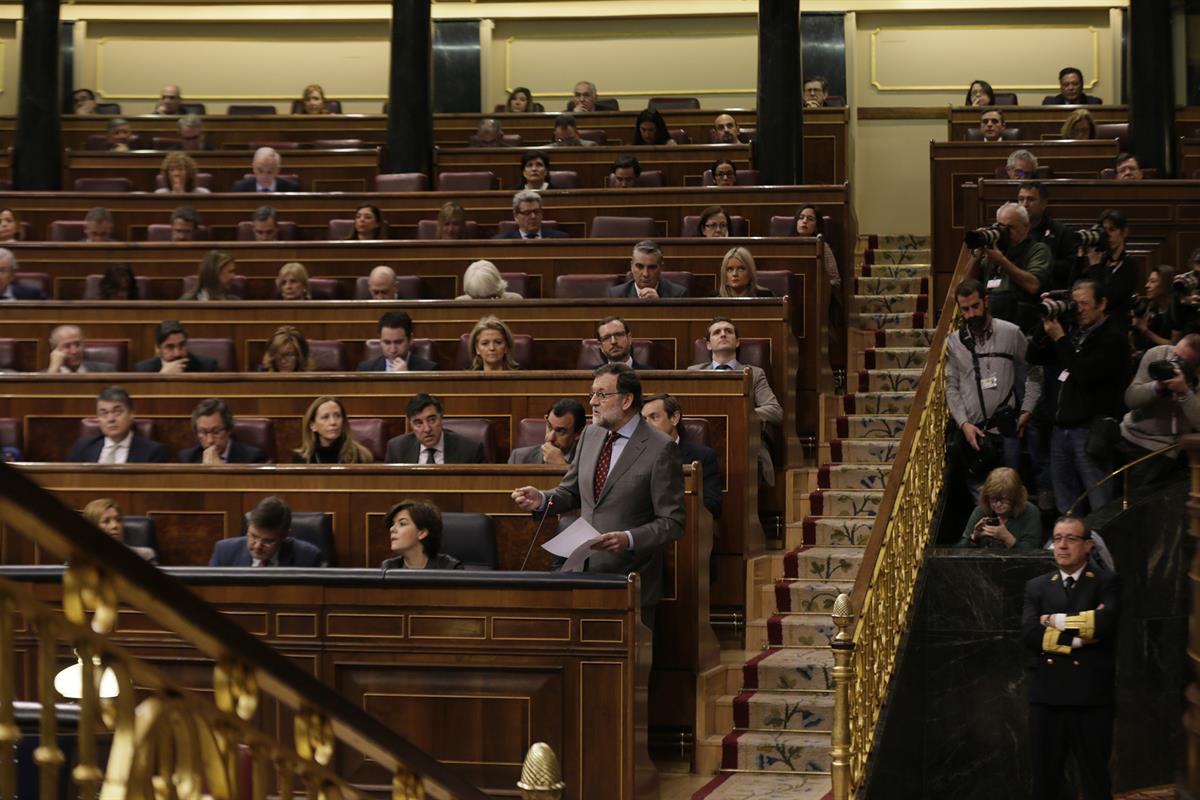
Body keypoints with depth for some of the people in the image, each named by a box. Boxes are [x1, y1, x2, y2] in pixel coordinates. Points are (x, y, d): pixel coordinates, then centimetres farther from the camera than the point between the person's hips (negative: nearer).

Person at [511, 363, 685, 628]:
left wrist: (629, 539, -26)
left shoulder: (660, 449, -12)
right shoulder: (590, 435, 10)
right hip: (582, 570, 6)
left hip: (628, 578, -6)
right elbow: (571, 492, 19)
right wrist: (541, 500, -2)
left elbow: (672, 522, -12)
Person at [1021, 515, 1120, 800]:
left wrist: (1058, 620, -8)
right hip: (1046, 695, 3)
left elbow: (1105, 621, -15)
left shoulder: (1107, 582, 4)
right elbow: (1030, 632, -5)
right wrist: (1075, 640, -14)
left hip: (1092, 697, -2)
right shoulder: (1037, 587, 12)